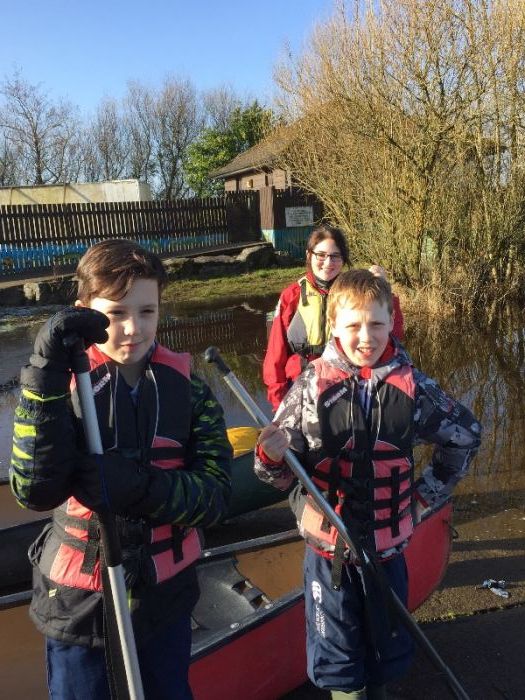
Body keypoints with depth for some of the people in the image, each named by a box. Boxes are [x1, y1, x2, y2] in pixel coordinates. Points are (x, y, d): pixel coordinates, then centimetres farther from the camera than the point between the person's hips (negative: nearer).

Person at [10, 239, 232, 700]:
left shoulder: (187, 386, -9)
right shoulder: (62, 384, -12)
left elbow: (217, 493, -13)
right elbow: (35, 491, -25)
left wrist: (140, 486, -31)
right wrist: (47, 371, -32)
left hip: (166, 595, 2)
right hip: (79, 602, -1)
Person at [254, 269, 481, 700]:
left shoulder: (413, 387, -8)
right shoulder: (312, 385, -12)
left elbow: (465, 435, 9)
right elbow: (281, 470, -9)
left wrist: (428, 494, 7)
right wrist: (271, 455, -31)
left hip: (388, 548, 2)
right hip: (328, 546, -2)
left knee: (388, 647, 22)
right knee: (336, 655, 14)